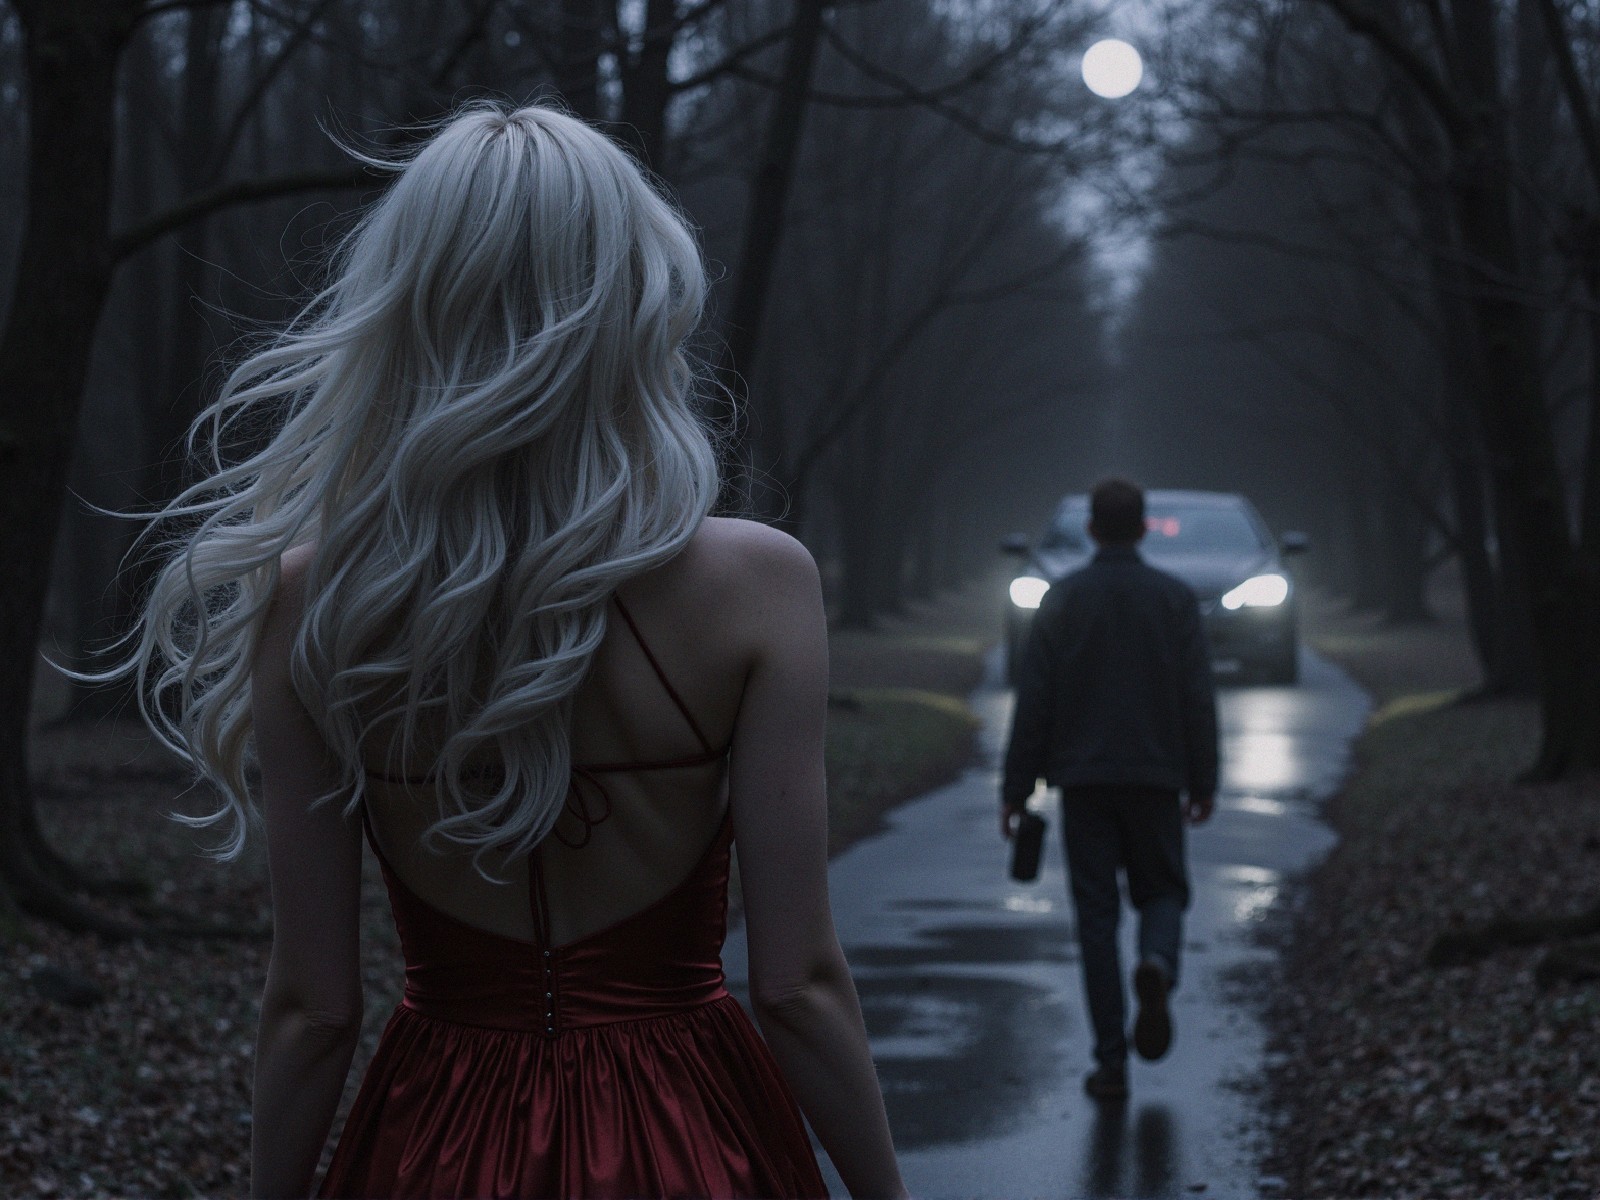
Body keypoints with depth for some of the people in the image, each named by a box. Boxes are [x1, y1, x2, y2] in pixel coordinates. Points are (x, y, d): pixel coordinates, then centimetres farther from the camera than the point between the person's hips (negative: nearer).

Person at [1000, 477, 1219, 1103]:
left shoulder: (1061, 599, -1)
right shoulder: (1175, 598, 0)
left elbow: (1033, 699, -4)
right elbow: (1199, 698, -2)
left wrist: (1016, 789, 0)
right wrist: (1203, 783, 6)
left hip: (1083, 778, 0)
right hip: (1155, 777, 0)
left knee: (1096, 914, 3)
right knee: (1162, 890, 17)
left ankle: (1110, 1062, -1)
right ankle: (1157, 964, -18)